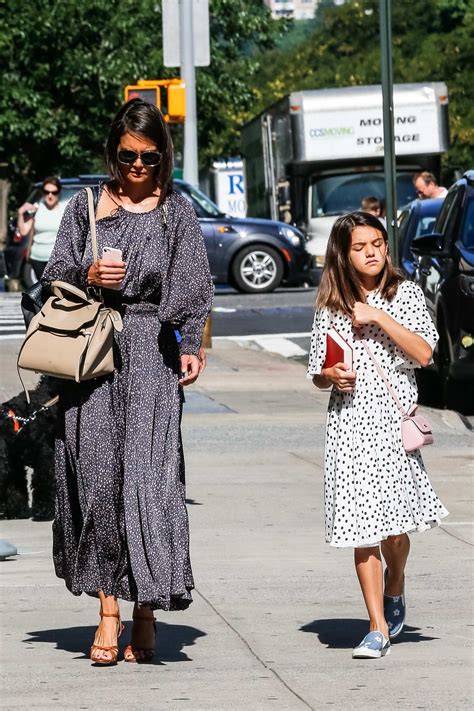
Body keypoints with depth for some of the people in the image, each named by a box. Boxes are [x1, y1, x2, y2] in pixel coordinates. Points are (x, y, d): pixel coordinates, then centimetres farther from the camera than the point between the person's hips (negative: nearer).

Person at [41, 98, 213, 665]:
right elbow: (55, 275, 12)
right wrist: (88, 276, -9)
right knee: (96, 476, -3)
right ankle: (108, 612, 2)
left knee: (150, 475, -10)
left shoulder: (176, 211, 8)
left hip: (151, 356, -1)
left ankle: (146, 612, -5)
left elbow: (193, 287, 5)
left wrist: (191, 346, -7)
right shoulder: (86, 206, 11)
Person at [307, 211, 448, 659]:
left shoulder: (405, 294, 3)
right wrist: (332, 376, -9)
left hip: (394, 420, -1)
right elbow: (317, 374, 13)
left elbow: (423, 354, -8)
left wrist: (379, 318, -13)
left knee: (394, 525, -4)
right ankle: (378, 627, 2)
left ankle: (394, 591, 28)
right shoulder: (331, 307, 7)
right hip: (349, 424, 1)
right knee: (361, 525, -3)